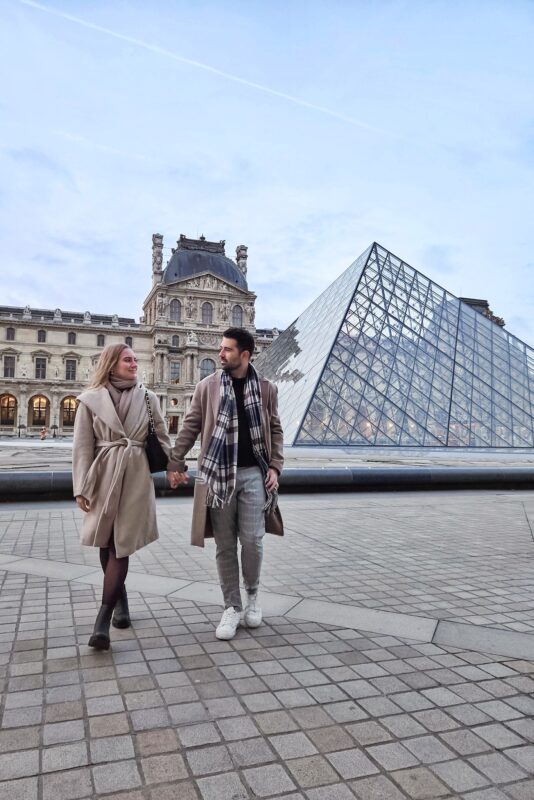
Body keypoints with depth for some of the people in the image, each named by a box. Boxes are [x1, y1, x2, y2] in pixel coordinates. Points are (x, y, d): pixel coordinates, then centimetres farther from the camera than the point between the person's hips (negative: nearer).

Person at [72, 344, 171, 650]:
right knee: (106, 545, 10)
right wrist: (81, 487, -5)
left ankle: (103, 619, -2)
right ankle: (121, 600, 32)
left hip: (136, 478, 0)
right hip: (104, 477, 1)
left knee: (121, 545, -5)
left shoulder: (148, 398, 5)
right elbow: (82, 447, -1)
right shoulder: (91, 399, 0)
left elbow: (162, 438, 10)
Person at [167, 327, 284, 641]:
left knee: (252, 540, -2)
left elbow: (276, 430, 8)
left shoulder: (266, 388, 3)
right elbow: (190, 427, 4)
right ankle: (233, 607, 20)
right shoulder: (207, 386, 1)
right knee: (225, 545, 6)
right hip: (218, 474, 0)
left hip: (253, 473, 0)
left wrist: (275, 466, -2)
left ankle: (253, 594, 26)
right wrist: (175, 463, -1)